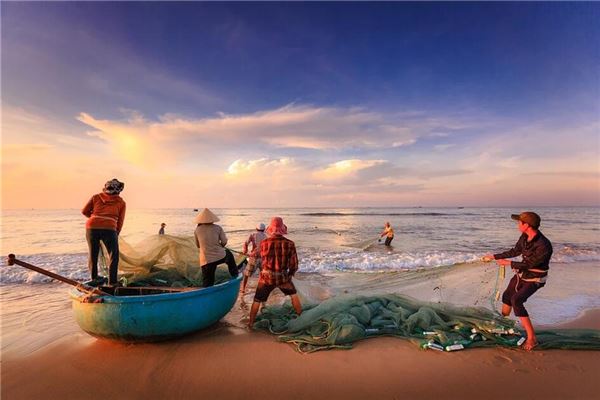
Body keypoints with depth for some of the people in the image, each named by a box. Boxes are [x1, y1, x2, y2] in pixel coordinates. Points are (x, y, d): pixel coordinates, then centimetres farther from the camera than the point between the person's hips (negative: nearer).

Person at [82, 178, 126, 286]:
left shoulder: (96, 197, 15)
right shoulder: (121, 202, 11)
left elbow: (84, 211, 15)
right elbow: (120, 221, 10)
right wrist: (116, 234, 20)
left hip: (92, 227, 3)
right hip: (109, 229, -3)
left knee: (93, 253, 21)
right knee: (114, 255, 11)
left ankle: (94, 278, 36)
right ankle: (112, 282, 9)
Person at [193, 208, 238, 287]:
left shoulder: (197, 230, 1)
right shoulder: (218, 228, -2)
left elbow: (198, 245, 12)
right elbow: (224, 242, -2)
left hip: (206, 260, 0)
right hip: (220, 256, 0)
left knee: (207, 284, 8)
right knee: (229, 255, 34)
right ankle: (235, 275, 42)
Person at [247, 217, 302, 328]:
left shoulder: (264, 243, -13)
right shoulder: (289, 244, -14)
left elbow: (263, 260, 5)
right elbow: (294, 266, -7)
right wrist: (289, 275, 14)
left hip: (266, 277, 0)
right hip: (283, 277, 0)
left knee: (257, 301, 19)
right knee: (294, 295, 26)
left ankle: (250, 323, 30)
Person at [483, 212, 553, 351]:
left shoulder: (544, 245, -32)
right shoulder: (525, 237, -7)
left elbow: (529, 264, -25)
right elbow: (515, 251, 8)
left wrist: (508, 263, -16)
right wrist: (494, 256, 13)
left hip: (534, 279, -8)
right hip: (521, 274, 8)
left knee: (516, 300, -24)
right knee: (507, 296, 18)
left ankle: (531, 338, -14)